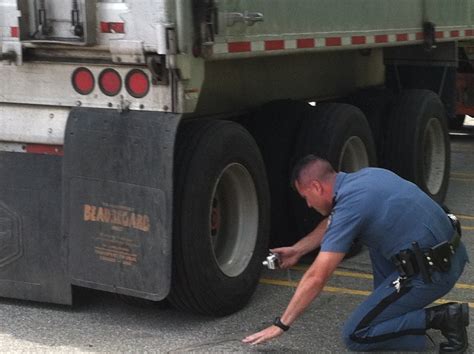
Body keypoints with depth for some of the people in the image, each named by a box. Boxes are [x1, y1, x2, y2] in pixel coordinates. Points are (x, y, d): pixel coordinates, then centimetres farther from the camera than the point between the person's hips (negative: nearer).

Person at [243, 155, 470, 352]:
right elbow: (332, 223, 29)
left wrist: (281, 325, -8)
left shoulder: (350, 205, -16)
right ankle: (388, 302, 24)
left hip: (431, 271, -9)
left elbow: (316, 277, -16)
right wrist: (297, 250, 33)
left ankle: (440, 319, -7)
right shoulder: (363, 176, 9)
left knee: (355, 336, 0)